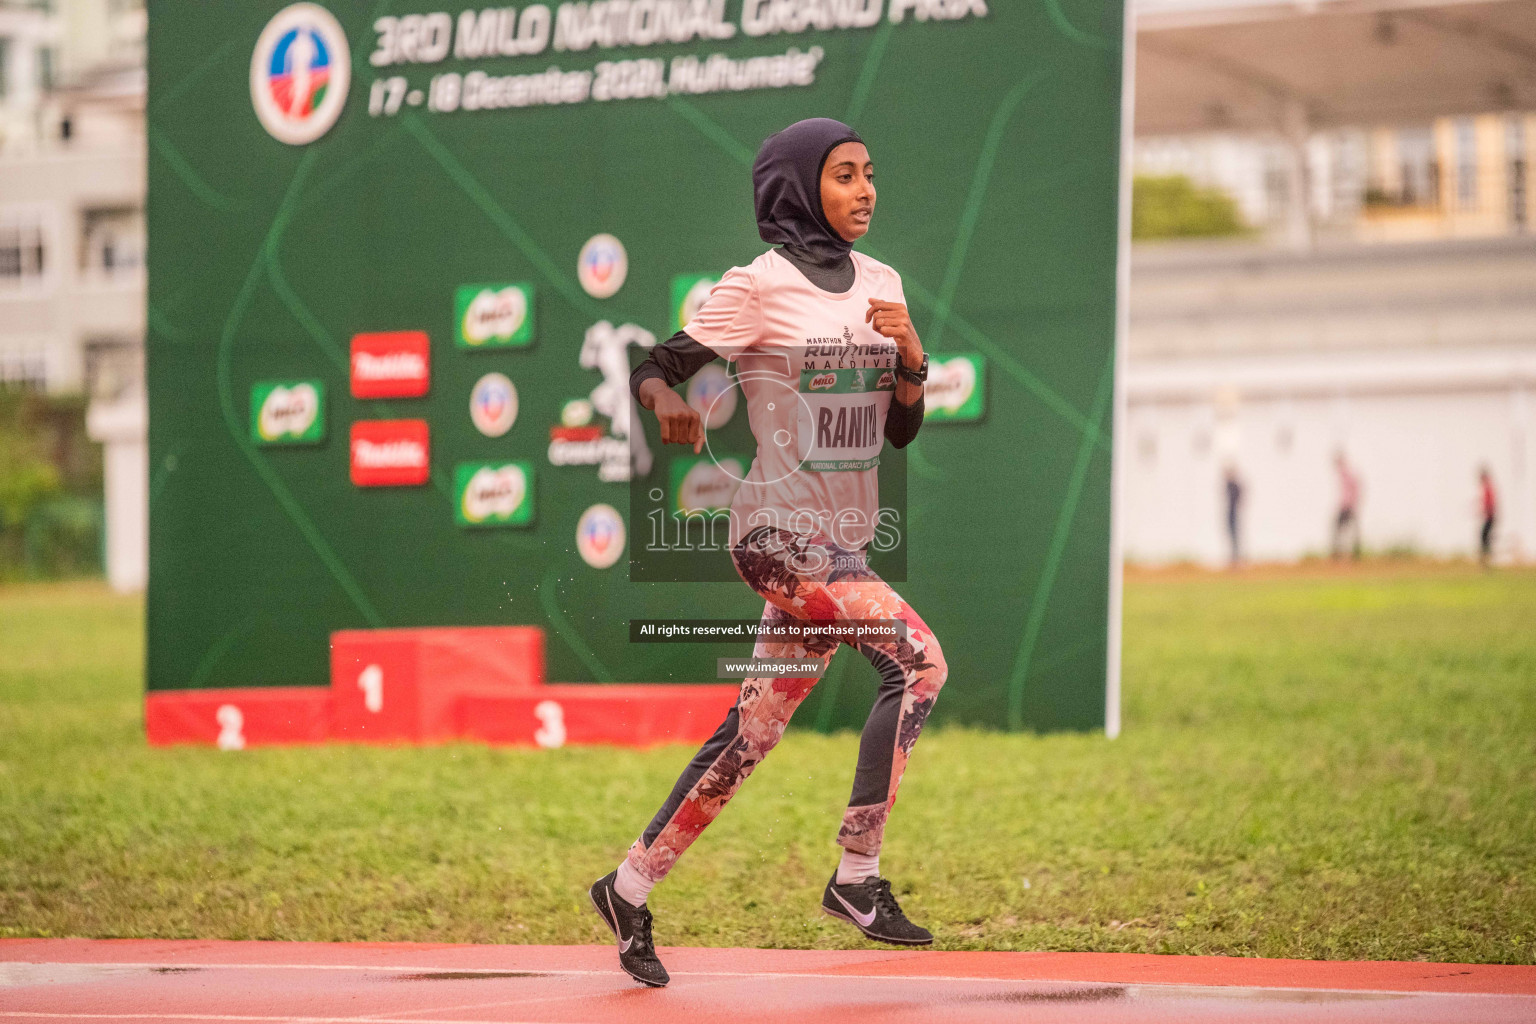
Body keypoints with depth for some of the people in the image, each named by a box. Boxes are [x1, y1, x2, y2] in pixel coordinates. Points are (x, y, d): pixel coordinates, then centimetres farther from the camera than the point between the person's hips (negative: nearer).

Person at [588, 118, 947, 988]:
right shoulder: (760, 288, -7)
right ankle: (857, 879, -16)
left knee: (751, 735, 9)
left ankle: (631, 889, 21)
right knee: (919, 662, -22)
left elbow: (902, 430, 13)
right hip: (781, 531, -7)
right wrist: (668, 404, -27)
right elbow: (655, 368, -5)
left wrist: (911, 357, -6)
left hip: (847, 539, 7)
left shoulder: (881, 284, 12)